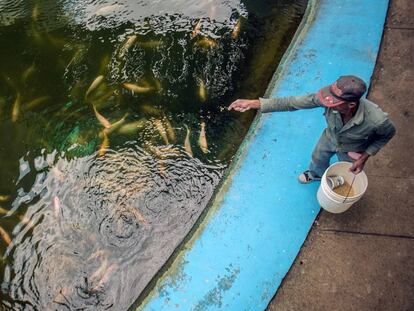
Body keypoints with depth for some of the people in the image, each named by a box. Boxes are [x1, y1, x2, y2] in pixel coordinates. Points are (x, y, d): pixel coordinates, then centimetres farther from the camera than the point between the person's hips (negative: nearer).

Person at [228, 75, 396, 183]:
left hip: (351, 150, -3)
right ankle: (316, 174, 71)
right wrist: (254, 103, -40)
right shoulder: (330, 98, -40)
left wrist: (365, 156, -24)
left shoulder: (376, 119, -45)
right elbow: (292, 102, -35)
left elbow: (389, 133, -19)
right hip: (330, 138, 3)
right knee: (318, 158, 33)